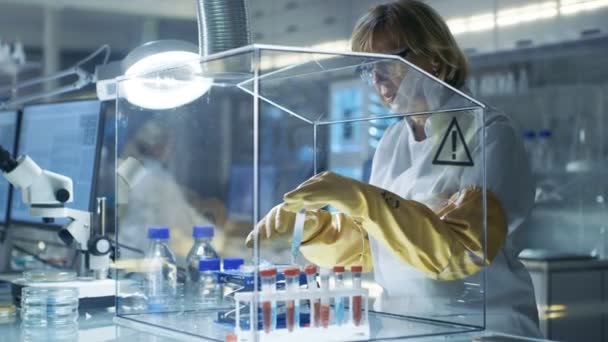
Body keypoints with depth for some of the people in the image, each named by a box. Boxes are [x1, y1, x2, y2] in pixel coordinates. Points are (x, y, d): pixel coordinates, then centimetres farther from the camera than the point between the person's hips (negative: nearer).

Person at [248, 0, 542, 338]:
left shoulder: (489, 134, -8)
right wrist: (304, 220, -2)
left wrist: (362, 199, -24)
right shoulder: (393, 140, 9)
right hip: (399, 325, 4)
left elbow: (462, 252, -19)